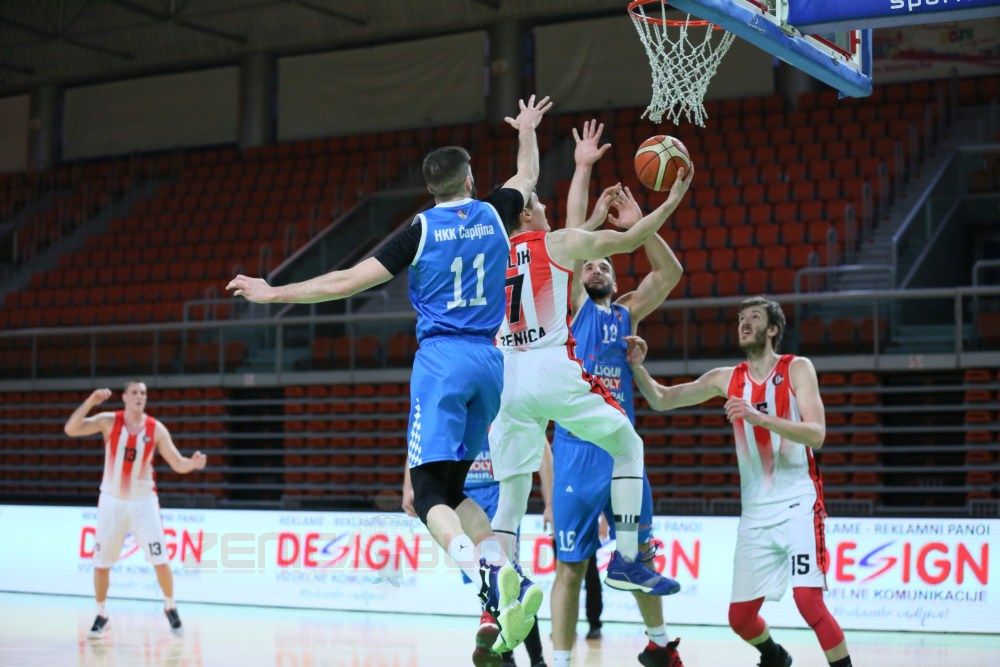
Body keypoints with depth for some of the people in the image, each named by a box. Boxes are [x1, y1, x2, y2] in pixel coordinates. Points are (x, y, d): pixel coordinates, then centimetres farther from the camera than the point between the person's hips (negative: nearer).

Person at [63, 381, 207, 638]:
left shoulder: (156, 429, -6)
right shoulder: (109, 421, -8)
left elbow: (178, 464, -6)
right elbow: (70, 430, -20)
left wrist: (193, 463, -29)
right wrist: (90, 402, -32)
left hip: (143, 501, 0)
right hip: (112, 501, 0)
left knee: (160, 560, -5)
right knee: (101, 562, 4)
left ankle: (170, 607, 17)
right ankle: (101, 614, 20)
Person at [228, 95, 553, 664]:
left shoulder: (423, 229, -2)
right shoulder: (494, 214, 9)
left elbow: (349, 281, -5)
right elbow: (528, 178, 33)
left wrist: (276, 294, 4)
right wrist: (528, 131, 52)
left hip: (443, 360, -5)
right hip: (489, 362, 5)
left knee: (430, 492, -7)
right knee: (452, 488, 14)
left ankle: (490, 578, -33)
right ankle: (506, 578, -6)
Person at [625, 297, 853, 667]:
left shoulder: (797, 369, -4)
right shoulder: (726, 378, 8)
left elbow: (816, 434, -16)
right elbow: (661, 400, 11)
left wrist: (759, 417, -28)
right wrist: (637, 367, -8)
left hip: (798, 504, -5)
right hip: (755, 513, 5)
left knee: (808, 600, -22)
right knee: (740, 616, 7)